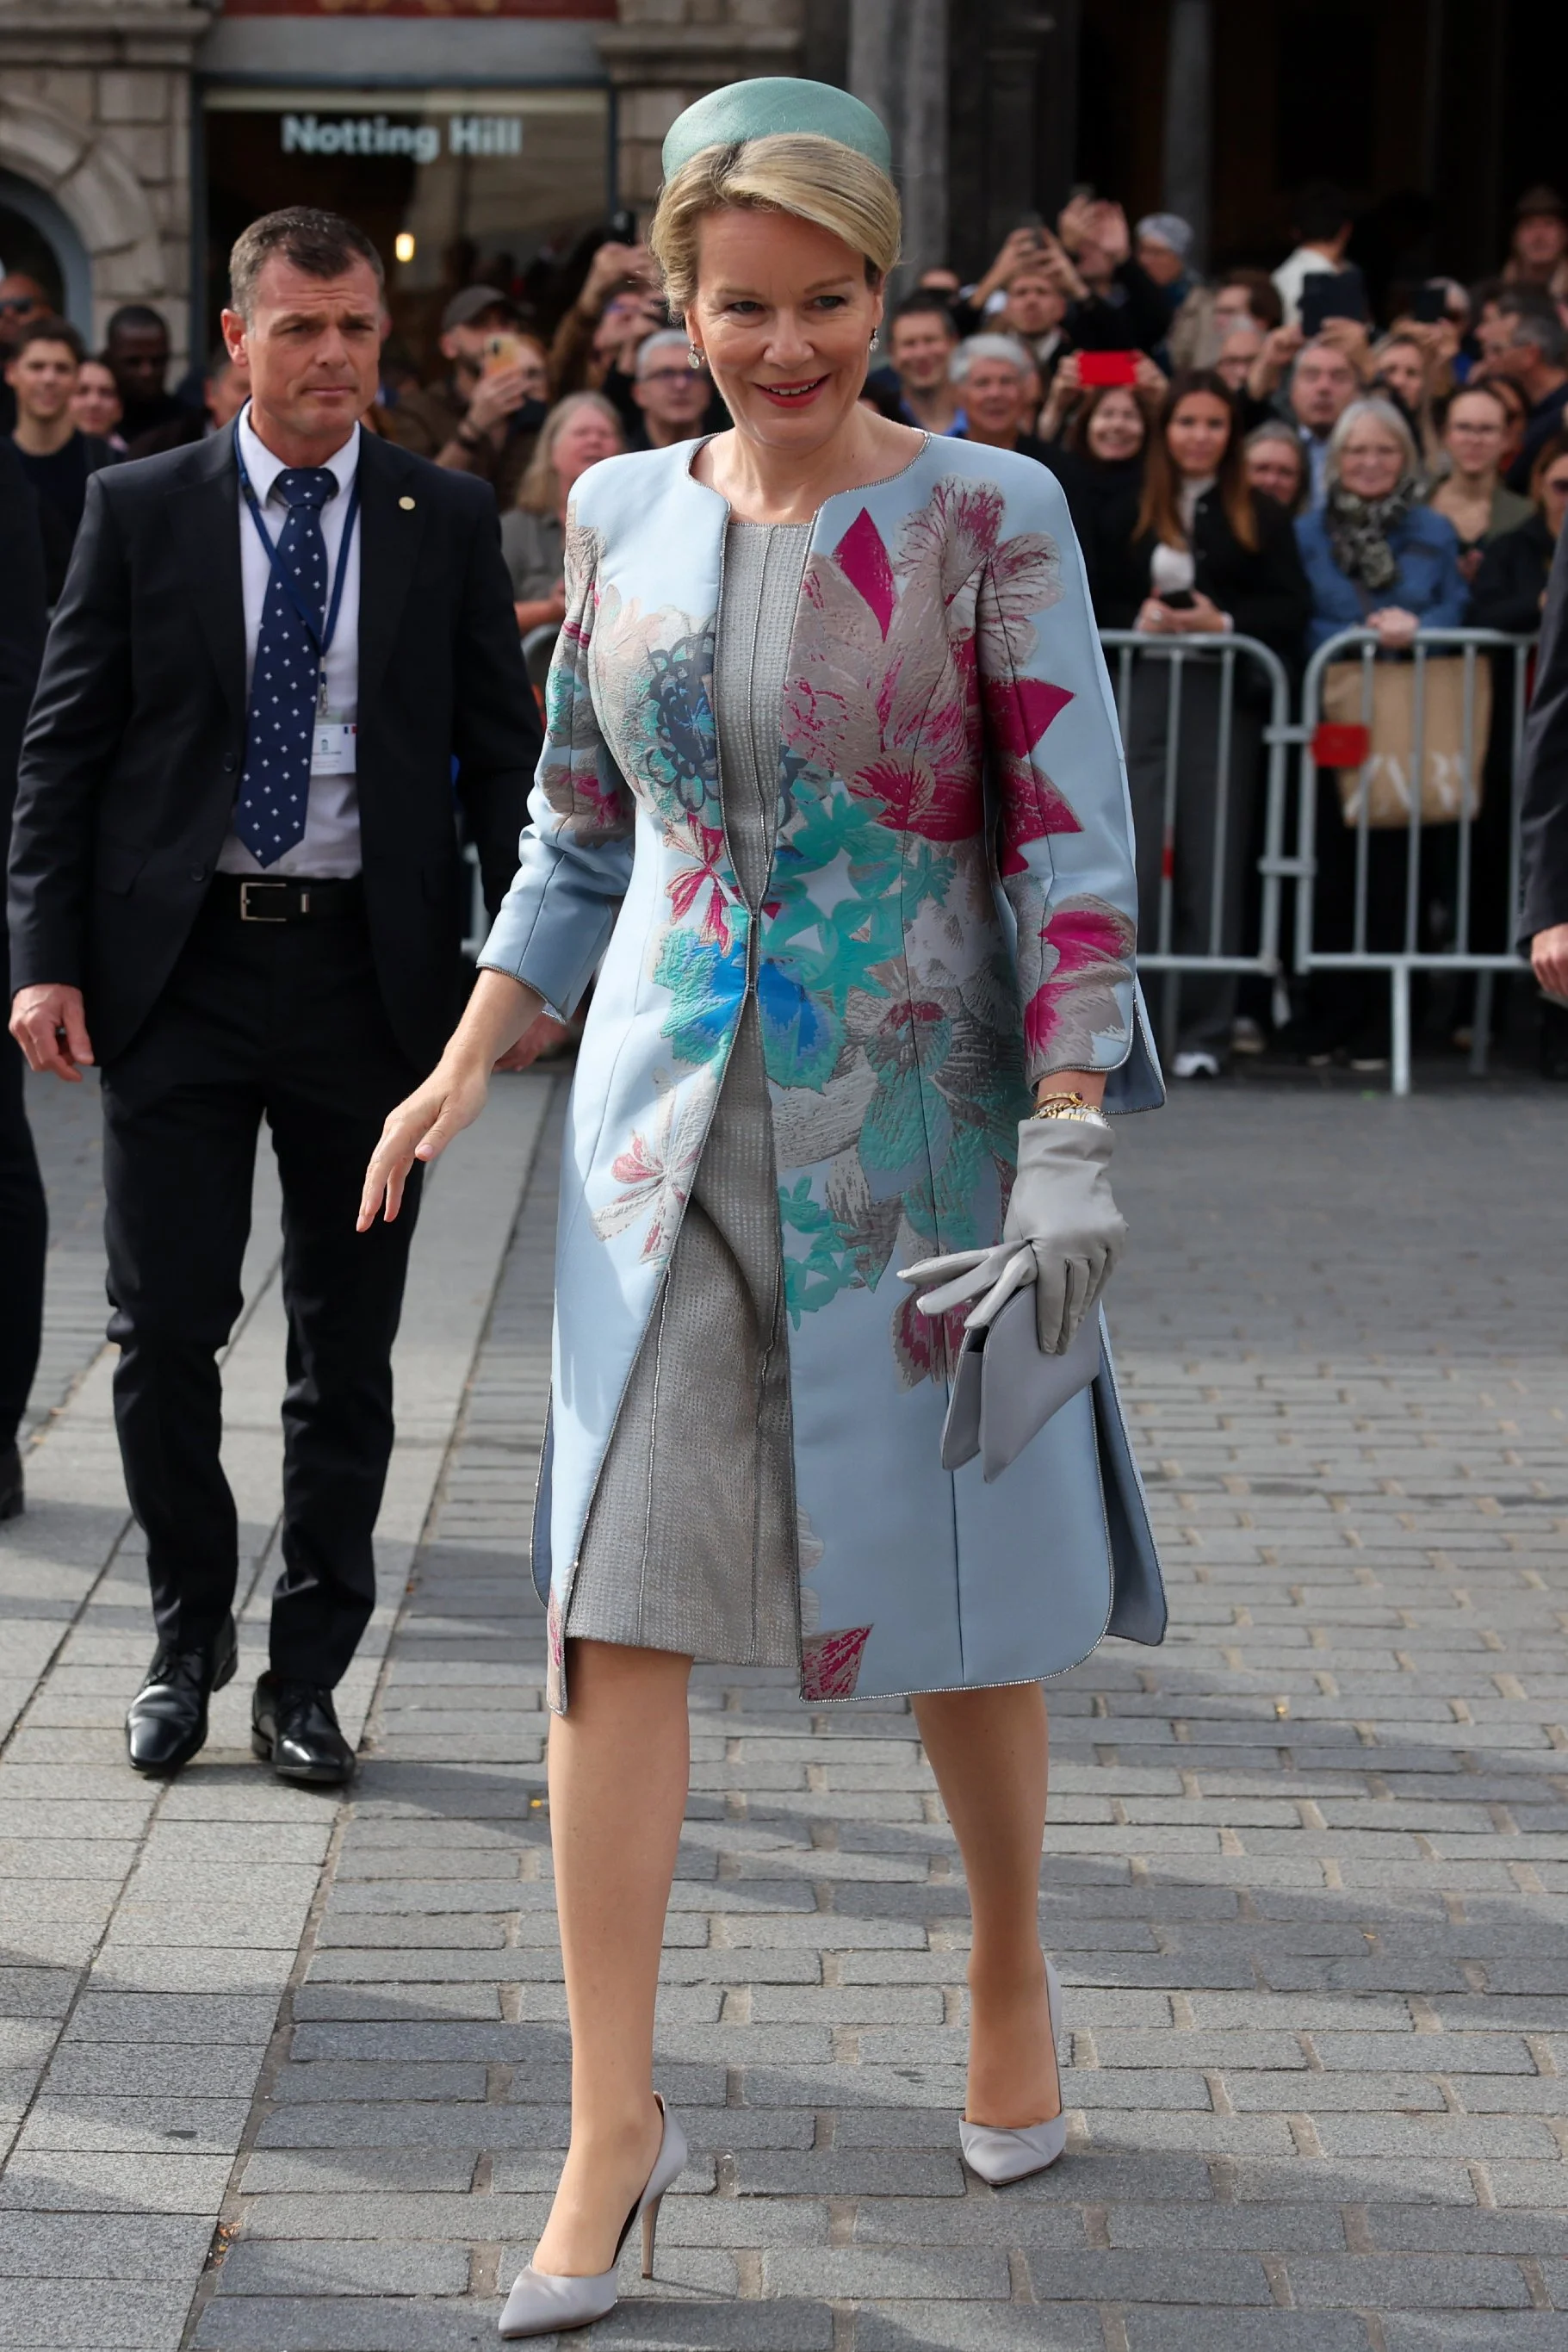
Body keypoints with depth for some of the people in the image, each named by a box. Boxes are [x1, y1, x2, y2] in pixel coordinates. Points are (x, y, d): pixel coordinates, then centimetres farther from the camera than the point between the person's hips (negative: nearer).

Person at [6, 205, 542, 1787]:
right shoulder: (139, 512, 3)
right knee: (164, 1329, 3)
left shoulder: (447, 522, 5)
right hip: (176, 967, 0)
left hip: (367, 973, 1)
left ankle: (308, 1674, 20)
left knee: (346, 1347, 7)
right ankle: (187, 1641, 22)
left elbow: (503, 751, 5)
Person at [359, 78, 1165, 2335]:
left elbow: (1075, 843, -8)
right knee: (615, 1601, -2)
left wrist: (1072, 1140, -15)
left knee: (951, 1591, 8)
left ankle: (1012, 1975, 35)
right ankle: (616, 2123, 5)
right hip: (667, 1111, 3)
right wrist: (470, 1061, 10)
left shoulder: (987, 515, -6)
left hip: (908, 1117, -3)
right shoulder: (623, 511, 6)